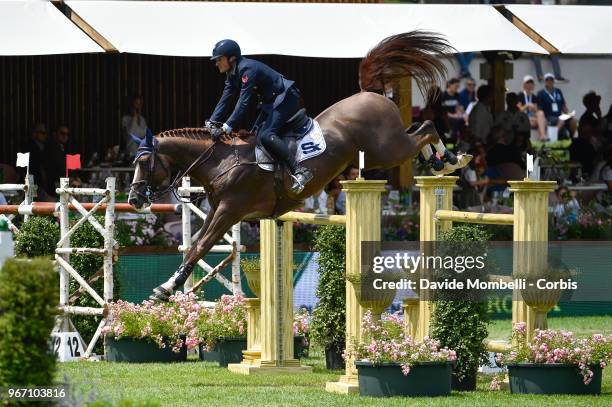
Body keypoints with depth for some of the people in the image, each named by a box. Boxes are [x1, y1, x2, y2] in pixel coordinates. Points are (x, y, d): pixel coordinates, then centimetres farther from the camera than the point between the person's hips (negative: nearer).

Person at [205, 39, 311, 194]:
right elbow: (225, 100, 6)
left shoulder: (247, 69, -25)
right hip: (271, 102, 11)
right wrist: (211, 123, -7)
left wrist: (226, 128, -36)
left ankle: (300, 171, -31)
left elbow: (243, 102, -31)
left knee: (266, 135, -26)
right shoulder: (232, 74, 6)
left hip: (286, 99, -11)